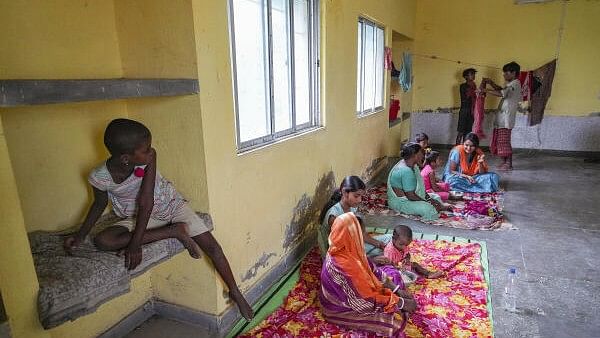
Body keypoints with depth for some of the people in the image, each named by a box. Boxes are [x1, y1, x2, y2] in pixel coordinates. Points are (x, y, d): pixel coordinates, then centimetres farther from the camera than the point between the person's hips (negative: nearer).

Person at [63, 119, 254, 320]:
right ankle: (175, 231, -18)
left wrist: (135, 243, -30)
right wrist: (80, 235, -8)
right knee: (102, 241, -26)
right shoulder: (99, 177, -21)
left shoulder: (148, 157, -26)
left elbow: (146, 202, -28)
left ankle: (235, 292, 6)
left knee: (212, 245, -13)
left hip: (171, 205, -1)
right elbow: (100, 204, 2)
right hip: (138, 217, 2)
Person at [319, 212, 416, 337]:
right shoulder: (343, 266, -39)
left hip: (352, 297, 8)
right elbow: (365, 301, -30)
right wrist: (402, 303, -20)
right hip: (341, 309, -8)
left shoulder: (346, 251, -12)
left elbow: (372, 271, -1)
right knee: (395, 320, -12)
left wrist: (398, 290, -6)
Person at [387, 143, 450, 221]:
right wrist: (427, 201, -16)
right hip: (399, 202, -11)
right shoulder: (406, 171, -30)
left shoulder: (412, 165, 2)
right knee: (427, 208, -28)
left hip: (407, 195, 11)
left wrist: (428, 197, -2)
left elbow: (419, 185, 10)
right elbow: (410, 196, -28)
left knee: (436, 197, 14)